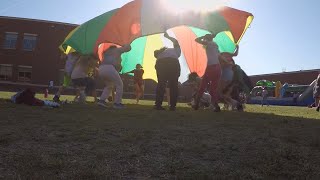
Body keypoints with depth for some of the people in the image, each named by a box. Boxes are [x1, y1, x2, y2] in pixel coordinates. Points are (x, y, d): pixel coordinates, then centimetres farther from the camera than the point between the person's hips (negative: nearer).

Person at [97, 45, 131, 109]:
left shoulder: (106, 52, 36)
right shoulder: (117, 50, 23)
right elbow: (128, 48, 30)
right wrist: (126, 45, 51)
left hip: (101, 70, 7)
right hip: (109, 69, -6)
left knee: (109, 85, 26)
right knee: (119, 85, 8)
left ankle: (102, 101, 11)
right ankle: (117, 103, 2)